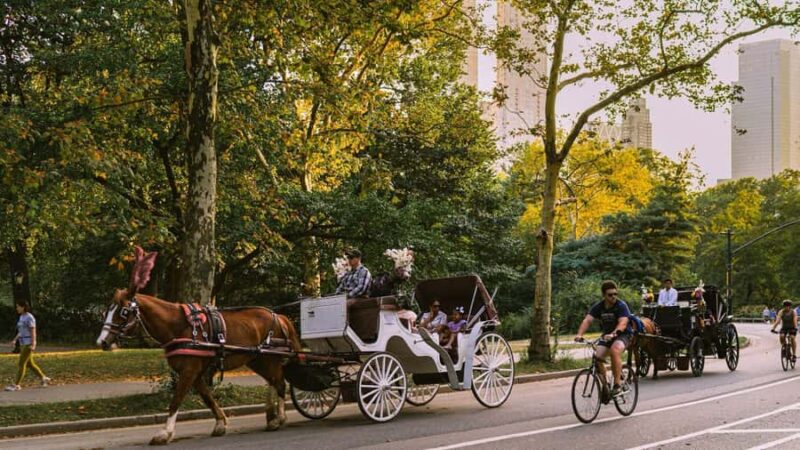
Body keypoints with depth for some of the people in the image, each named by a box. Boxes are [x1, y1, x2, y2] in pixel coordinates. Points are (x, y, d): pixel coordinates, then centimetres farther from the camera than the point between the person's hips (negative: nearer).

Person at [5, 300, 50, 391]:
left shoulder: (29, 317, -15)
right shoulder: (22, 317, 14)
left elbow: (33, 332, -18)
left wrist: (33, 345, -24)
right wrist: (14, 340, 11)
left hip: (29, 344, -10)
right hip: (23, 344, 10)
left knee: (21, 364, -9)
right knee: (29, 364, 12)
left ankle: (16, 385, -7)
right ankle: (44, 378, 23)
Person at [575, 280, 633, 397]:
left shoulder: (621, 306, -18)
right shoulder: (598, 307, -7)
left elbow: (623, 323, -32)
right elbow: (587, 320, -19)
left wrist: (613, 334, -52)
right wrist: (579, 334, -37)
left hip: (624, 334, -5)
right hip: (607, 335, 5)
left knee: (615, 350, -35)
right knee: (598, 357, -17)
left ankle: (617, 386, -29)